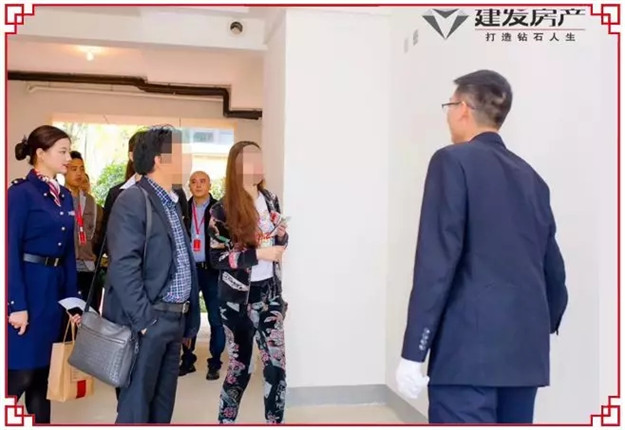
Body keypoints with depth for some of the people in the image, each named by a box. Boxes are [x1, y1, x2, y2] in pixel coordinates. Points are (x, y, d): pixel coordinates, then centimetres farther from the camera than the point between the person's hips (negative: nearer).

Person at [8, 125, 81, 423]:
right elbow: (11, 250, -15)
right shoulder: (21, 192, -10)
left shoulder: (65, 196, 11)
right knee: (20, 373, -3)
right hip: (26, 287, -7)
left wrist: (73, 298, 11)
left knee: (40, 372, 14)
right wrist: (16, 304, -19)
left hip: (54, 289, 7)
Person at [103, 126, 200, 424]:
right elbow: (124, 266, -18)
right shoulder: (132, 201, -10)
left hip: (174, 318, 8)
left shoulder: (172, 203, 15)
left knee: (163, 401, 15)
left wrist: (189, 320, 14)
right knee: (137, 402, 2)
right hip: (148, 318, -8)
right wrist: (143, 319, -19)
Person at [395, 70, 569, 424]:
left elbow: (437, 260, -14)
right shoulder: (532, 177, 14)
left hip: (469, 348, -7)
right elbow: (553, 267, 17)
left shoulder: (454, 160, -5)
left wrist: (413, 352, -11)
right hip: (526, 350, 7)